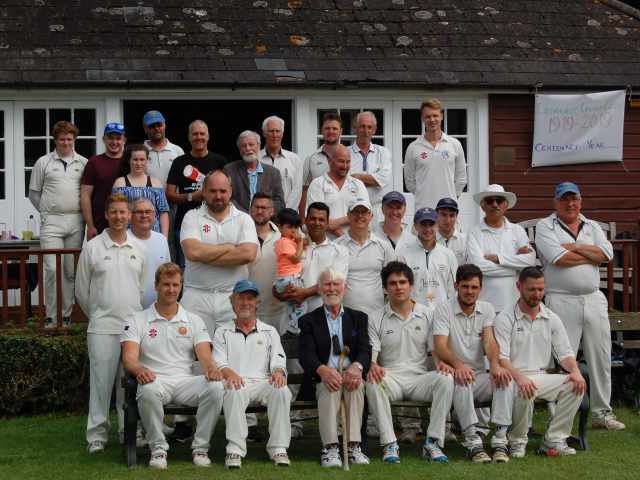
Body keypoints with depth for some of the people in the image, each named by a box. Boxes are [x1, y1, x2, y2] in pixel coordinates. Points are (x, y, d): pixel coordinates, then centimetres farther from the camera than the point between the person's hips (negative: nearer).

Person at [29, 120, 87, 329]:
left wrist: (84, 213, 4)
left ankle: (67, 314, 11)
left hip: (76, 222, 2)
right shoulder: (43, 163, 8)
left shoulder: (83, 163, 10)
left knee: (72, 271, 4)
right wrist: (47, 212, 7)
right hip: (51, 223, -2)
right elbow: (34, 193, 12)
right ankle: (51, 316, -4)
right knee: (52, 269, -10)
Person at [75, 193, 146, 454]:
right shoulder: (92, 248, 0)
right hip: (102, 327, -3)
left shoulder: (138, 249, 10)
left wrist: (135, 315, 14)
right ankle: (97, 434, 4)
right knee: (101, 381, -3)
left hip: (134, 326, 3)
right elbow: (82, 290, 5)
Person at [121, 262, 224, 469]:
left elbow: (204, 354, 4)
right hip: (155, 380, -2)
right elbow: (129, 357, -4)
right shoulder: (137, 321, 10)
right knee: (148, 390, -39)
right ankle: (158, 447, -18)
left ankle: (200, 447, -15)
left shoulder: (194, 321, 17)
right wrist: (139, 370, -30)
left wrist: (211, 367, -23)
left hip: (186, 381, 2)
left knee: (215, 387, -30)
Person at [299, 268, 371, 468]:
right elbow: (306, 354, -4)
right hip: (323, 377, -1)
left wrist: (357, 367, -23)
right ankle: (330, 449, -37)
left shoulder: (358, 318, 18)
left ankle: (354, 446, -34)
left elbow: (365, 349, 2)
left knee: (356, 383, -33)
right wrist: (323, 370, -28)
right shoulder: (309, 321, 12)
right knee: (329, 386, -35)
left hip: (351, 374, 1)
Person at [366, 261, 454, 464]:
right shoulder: (377, 319, 7)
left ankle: (433, 442, -27)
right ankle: (389, 444, -32)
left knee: (445, 379, -31)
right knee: (373, 382, -36)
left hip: (419, 378, 1)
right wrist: (373, 365, -26)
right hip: (390, 378, -1)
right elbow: (370, 353, -1)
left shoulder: (427, 315, 10)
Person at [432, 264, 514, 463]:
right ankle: (473, 442, -39)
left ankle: (500, 441, -30)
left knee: (505, 378, -26)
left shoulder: (487, 309, 10)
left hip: (480, 376, 3)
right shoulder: (443, 309, -2)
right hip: (455, 372, -3)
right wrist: (458, 364, -36)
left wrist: (495, 364, -31)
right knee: (461, 380, -37)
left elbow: (489, 340, -8)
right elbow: (440, 346, -15)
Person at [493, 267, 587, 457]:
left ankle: (554, 440, -13)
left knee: (575, 385, -20)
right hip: (514, 377, -5)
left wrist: (575, 370, -13)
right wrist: (519, 377, -31)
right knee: (525, 391, -37)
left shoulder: (552, 319, 13)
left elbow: (565, 353, 10)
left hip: (541, 377, 5)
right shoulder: (505, 319, -2)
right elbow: (501, 357, -12)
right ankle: (517, 441, -11)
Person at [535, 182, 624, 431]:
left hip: (594, 300, 5)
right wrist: (591, 256, -2)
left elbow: (607, 253, -1)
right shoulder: (545, 226, 2)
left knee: (601, 358, 7)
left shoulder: (592, 227, 16)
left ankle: (602, 413, 16)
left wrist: (574, 247, -7)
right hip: (562, 301, -5)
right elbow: (558, 259, -14)